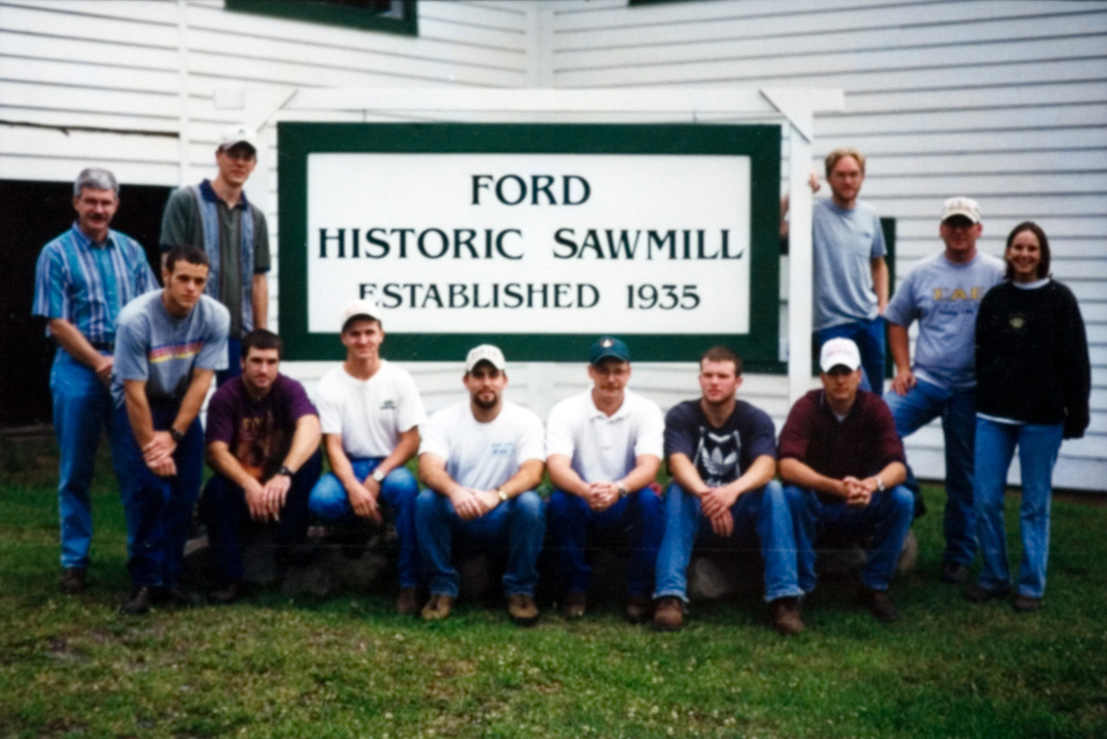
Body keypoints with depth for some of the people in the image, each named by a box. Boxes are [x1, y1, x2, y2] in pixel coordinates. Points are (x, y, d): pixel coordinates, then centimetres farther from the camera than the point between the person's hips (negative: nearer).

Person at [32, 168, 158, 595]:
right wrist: (100, 363, -12)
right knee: (76, 472, 4)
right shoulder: (57, 254, -2)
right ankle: (74, 562, 12)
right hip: (79, 370, -3)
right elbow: (57, 323, -6)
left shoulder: (130, 251, 8)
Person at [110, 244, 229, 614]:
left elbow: (201, 380, -15)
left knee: (184, 492, -6)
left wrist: (173, 436, -18)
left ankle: (169, 579, 5)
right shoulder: (136, 319, -28)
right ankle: (145, 581, -6)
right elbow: (134, 391, -23)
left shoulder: (215, 317, -19)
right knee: (147, 490, -16)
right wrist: (150, 447, -20)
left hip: (181, 406, 3)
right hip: (136, 407, -3)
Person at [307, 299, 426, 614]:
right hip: (349, 468, 1)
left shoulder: (399, 380, -2)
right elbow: (333, 446, -8)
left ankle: (408, 585, -28)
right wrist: (353, 488, -26)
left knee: (404, 486, -36)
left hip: (389, 466, 0)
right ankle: (357, 521, 6)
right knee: (321, 500, -33)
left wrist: (376, 479, -18)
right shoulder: (329, 386, -2)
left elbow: (410, 441, -4)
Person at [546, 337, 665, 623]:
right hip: (582, 513, 0)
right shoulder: (566, 411, -7)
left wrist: (618, 489, -43)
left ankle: (639, 592, -16)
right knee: (560, 500, -31)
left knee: (649, 499, -31)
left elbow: (648, 467, -21)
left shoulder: (646, 411, -6)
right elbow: (557, 467, -22)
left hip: (627, 512, 0)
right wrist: (585, 490, -45)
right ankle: (576, 589, -13)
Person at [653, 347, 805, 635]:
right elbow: (679, 463, -25)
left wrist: (733, 490, -48)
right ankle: (670, 596, -41)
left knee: (773, 490, -28)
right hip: (695, 518, 0)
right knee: (677, 491, -31)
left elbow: (765, 467, -25)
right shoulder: (681, 416, -6)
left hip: (741, 518, 0)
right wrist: (705, 494, -47)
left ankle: (784, 597, -34)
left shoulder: (756, 419, -5)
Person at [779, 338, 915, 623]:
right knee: (792, 496, -33)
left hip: (859, 511, 2)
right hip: (816, 509, -2)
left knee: (902, 499, -24)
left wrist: (873, 484, -43)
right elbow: (787, 466, -30)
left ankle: (875, 586, -9)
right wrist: (836, 487, -45)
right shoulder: (806, 408, -16)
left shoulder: (875, 408, -9)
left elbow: (898, 466, -19)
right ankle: (801, 586, -17)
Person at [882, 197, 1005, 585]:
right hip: (924, 380, 2)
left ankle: (958, 556, 21)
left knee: (964, 477, 7)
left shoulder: (997, 275, -3)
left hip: (972, 389, -2)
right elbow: (897, 320, 14)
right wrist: (903, 368, 2)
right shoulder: (922, 273, 5)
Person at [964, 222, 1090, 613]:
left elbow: (1075, 361, -3)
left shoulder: (1059, 299, -2)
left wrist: (1076, 415, -5)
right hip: (994, 415, 3)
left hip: (1042, 418, -3)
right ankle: (994, 577, 17)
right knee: (985, 499, 2)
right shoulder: (994, 298, 7)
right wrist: (981, 402, 7)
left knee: (1035, 504, 5)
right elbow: (982, 354, 10)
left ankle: (1032, 585, 14)